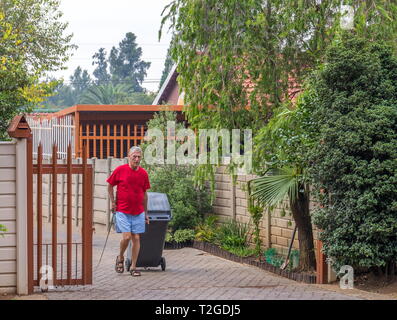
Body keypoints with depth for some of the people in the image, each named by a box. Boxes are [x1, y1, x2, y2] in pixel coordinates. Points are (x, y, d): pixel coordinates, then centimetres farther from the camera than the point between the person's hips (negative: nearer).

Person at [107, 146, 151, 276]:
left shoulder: (143, 173, 4)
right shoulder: (120, 170, -4)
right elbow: (110, 186, 8)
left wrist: (146, 213, 14)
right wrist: (113, 203, 1)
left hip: (138, 212, 3)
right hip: (122, 211, -3)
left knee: (136, 238, 1)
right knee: (126, 236, -12)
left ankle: (133, 267, 10)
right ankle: (120, 258, 16)